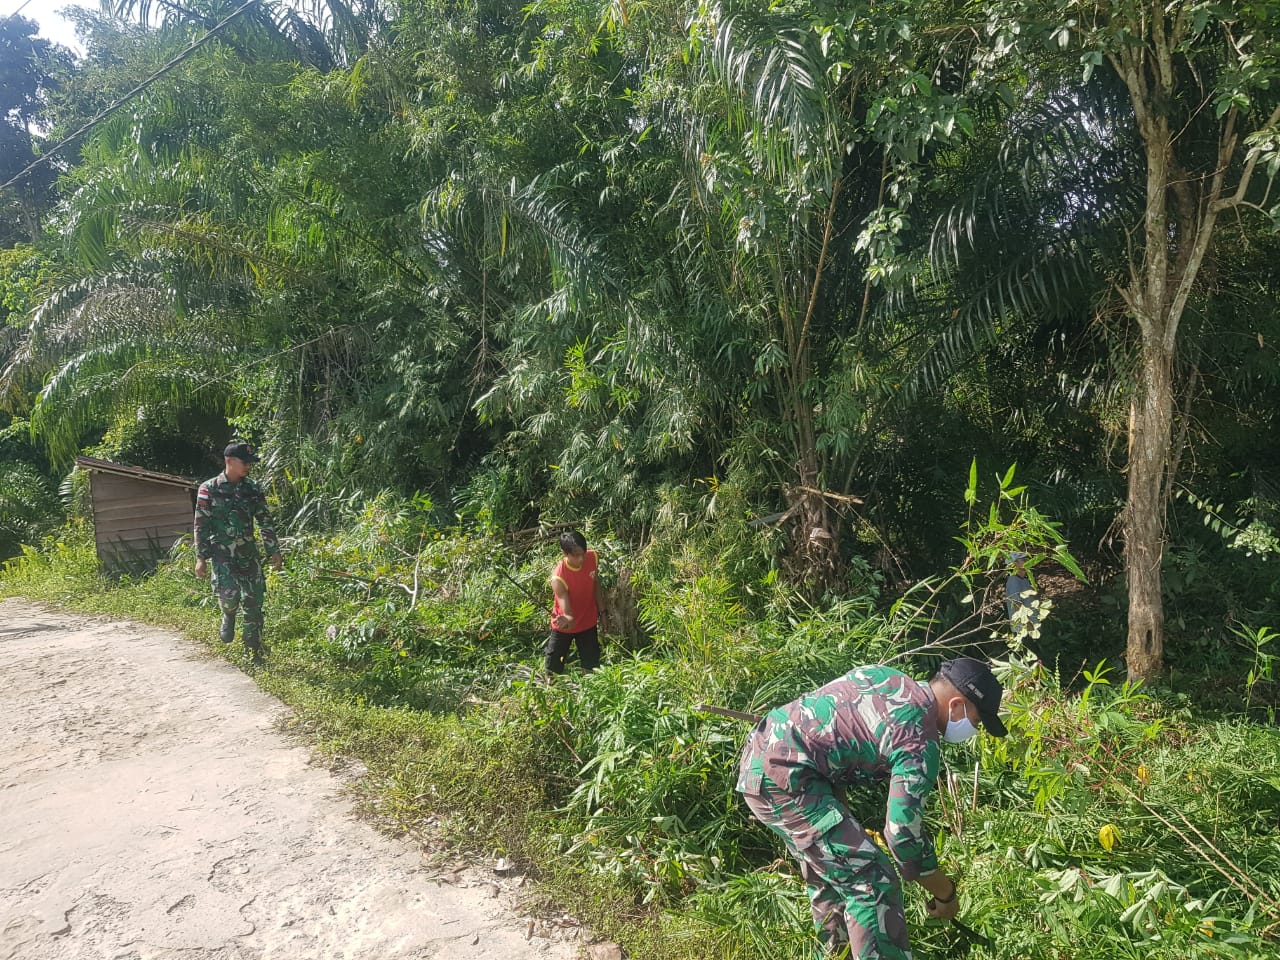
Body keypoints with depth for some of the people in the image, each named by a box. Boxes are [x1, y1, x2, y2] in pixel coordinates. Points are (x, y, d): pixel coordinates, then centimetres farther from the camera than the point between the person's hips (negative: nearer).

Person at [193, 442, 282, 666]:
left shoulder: (253, 489, 6)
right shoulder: (209, 489, -3)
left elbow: (266, 522, 10)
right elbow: (201, 525, -2)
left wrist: (274, 551, 7)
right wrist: (201, 557, -6)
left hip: (249, 554, 3)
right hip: (222, 554, -3)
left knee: (254, 603, 2)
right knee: (228, 594, -23)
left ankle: (254, 653, 14)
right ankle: (228, 616, 15)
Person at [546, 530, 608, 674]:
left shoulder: (592, 558, -19)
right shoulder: (558, 577, -34)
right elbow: (566, 612, -40)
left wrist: (602, 613, 5)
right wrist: (568, 620, -63)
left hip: (588, 623, 4)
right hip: (564, 628, -4)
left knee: (592, 668, 14)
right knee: (554, 670, 9)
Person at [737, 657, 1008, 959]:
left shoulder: (886, 675, 12)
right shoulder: (919, 744, -12)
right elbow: (903, 832, -11)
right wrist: (945, 893, 5)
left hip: (759, 756, 10)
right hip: (783, 779, -10)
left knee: (830, 868, 25)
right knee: (870, 880, -5)